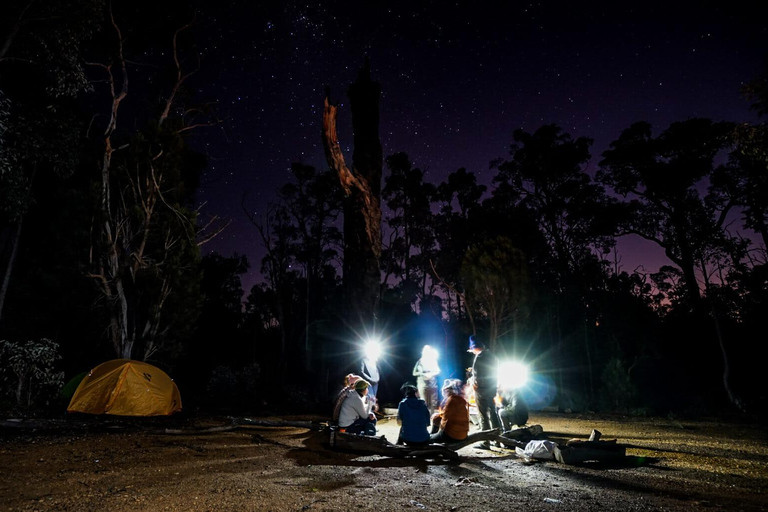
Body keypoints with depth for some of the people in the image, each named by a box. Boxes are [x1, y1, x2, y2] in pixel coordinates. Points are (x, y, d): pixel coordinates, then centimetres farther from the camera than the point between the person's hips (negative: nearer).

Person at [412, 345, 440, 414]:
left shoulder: (433, 361, 8)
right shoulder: (420, 362, 1)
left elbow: (438, 371, 10)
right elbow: (414, 373, 1)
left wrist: (431, 374, -9)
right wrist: (423, 374, -13)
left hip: (433, 384, 3)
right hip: (422, 384, -3)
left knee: (433, 403, 2)